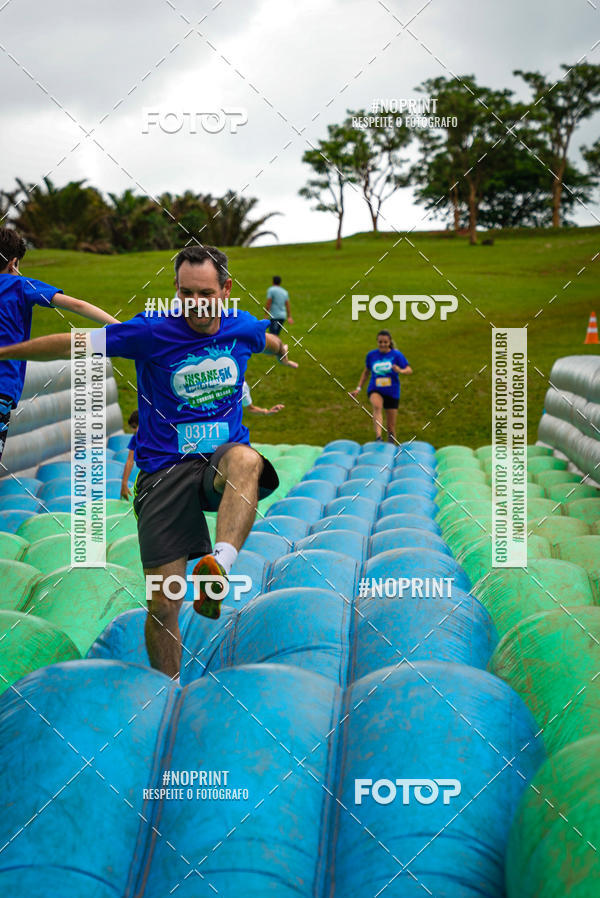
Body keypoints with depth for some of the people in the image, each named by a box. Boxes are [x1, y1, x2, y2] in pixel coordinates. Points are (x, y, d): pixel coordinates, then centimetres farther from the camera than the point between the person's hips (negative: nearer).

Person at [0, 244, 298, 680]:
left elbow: (268, 339, 29)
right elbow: (72, 345, -2)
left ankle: (220, 566, -54)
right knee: (163, 605, -4)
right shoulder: (152, 331, -9)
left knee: (246, 460, -39)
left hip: (223, 457, 2)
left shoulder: (242, 328, 3)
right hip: (164, 472, -1)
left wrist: (283, 352, 51)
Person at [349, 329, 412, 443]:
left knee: (391, 427, 3)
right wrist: (358, 388, 14)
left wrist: (400, 371, -29)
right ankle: (378, 439, -49)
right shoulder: (371, 355, 4)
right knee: (377, 406, -35)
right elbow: (366, 372, 18)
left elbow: (409, 370, -7)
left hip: (392, 392, 0)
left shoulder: (396, 354, -3)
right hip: (375, 390, 0)